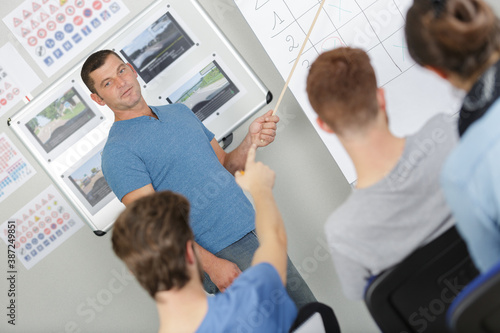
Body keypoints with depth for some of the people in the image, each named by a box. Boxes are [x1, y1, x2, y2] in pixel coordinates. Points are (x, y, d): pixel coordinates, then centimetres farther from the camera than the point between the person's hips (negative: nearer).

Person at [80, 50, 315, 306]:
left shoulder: (179, 111, 15)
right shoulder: (117, 151, -9)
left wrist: (252, 141, -3)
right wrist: (211, 264, -23)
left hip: (255, 228, 7)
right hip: (222, 254, -7)